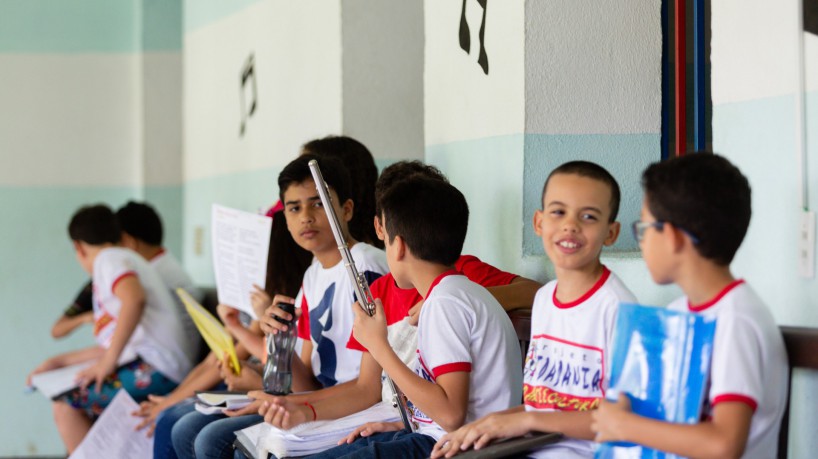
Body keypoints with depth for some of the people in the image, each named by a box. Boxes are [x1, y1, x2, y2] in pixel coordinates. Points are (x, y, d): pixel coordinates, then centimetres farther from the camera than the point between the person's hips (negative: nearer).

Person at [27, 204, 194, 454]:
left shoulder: (110, 259, -2)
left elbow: (135, 299, -24)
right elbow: (112, 345, 28)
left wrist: (108, 362, -20)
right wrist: (61, 361, 27)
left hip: (153, 368, -10)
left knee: (65, 403, -12)